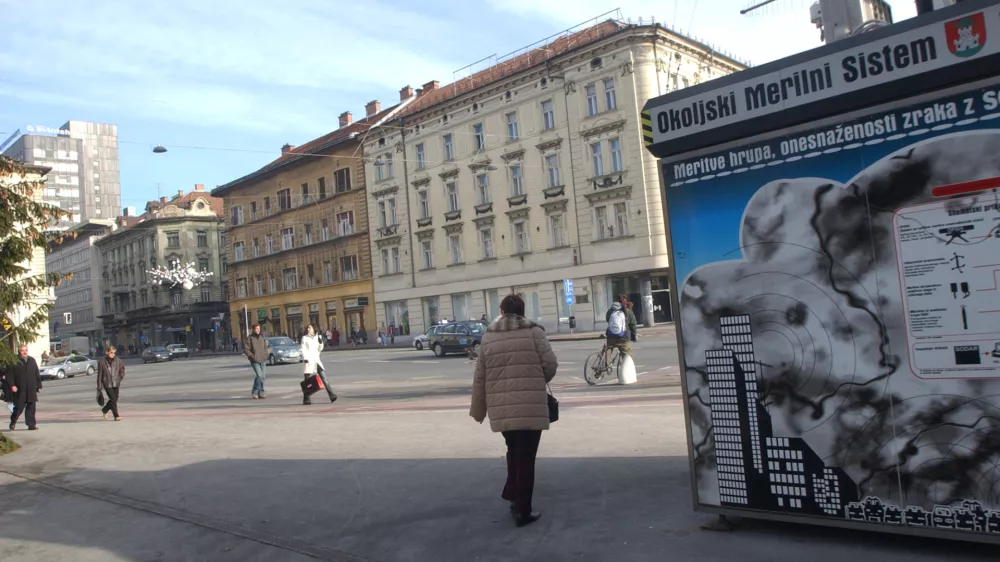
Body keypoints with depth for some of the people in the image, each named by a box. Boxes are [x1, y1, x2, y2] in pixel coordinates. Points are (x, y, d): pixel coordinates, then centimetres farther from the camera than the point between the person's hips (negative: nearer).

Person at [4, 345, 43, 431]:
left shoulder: (32, 360, 13)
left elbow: (37, 374, 16)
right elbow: (9, 375, -5)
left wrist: (39, 385, 13)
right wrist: (12, 385, -15)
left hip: (31, 389, 4)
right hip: (20, 390, -4)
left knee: (31, 407, 3)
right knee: (19, 407, 0)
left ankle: (31, 424, 5)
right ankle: (13, 423, 22)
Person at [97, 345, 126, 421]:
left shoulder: (117, 360, 0)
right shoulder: (102, 362, -8)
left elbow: (122, 367, 22)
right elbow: (99, 375, -5)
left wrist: (121, 376, 10)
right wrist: (99, 388, -5)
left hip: (116, 384, 4)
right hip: (107, 384, -4)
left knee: (115, 399, 12)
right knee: (113, 399, -10)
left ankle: (104, 410, 37)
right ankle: (116, 416, -3)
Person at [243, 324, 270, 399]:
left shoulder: (262, 337, 9)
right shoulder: (250, 338, -6)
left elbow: (266, 347, 20)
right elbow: (245, 349, -7)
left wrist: (266, 354, 5)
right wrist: (252, 356, -13)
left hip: (263, 360, 5)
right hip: (255, 361, -5)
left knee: (263, 376, 4)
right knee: (259, 375, -15)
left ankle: (261, 393, 14)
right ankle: (254, 392, 1)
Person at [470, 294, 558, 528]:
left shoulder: (488, 337, 8)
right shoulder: (533, 332, -1)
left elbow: (479, 378, 8)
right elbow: (550, 364, -3)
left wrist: (478, 410, 17)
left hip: (501, 409, 4)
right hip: (531, 407, -3)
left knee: (514, 452, 24)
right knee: (525, 458, 5)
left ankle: (514, 498, 27)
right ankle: (522, 510, 10)